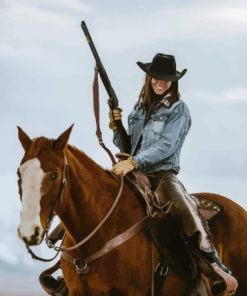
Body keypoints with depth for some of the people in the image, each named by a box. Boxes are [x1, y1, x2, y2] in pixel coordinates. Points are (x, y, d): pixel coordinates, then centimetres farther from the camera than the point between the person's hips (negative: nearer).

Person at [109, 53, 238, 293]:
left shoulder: (178, 110, 0)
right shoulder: (140, 109, 17)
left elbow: (166, 146, -13)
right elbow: (127, 145, 20)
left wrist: (134, 162, -24)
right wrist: (116, 129, -1)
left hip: (162, 174, -6)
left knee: (186, 208, -33)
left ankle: (213, 263, -38)